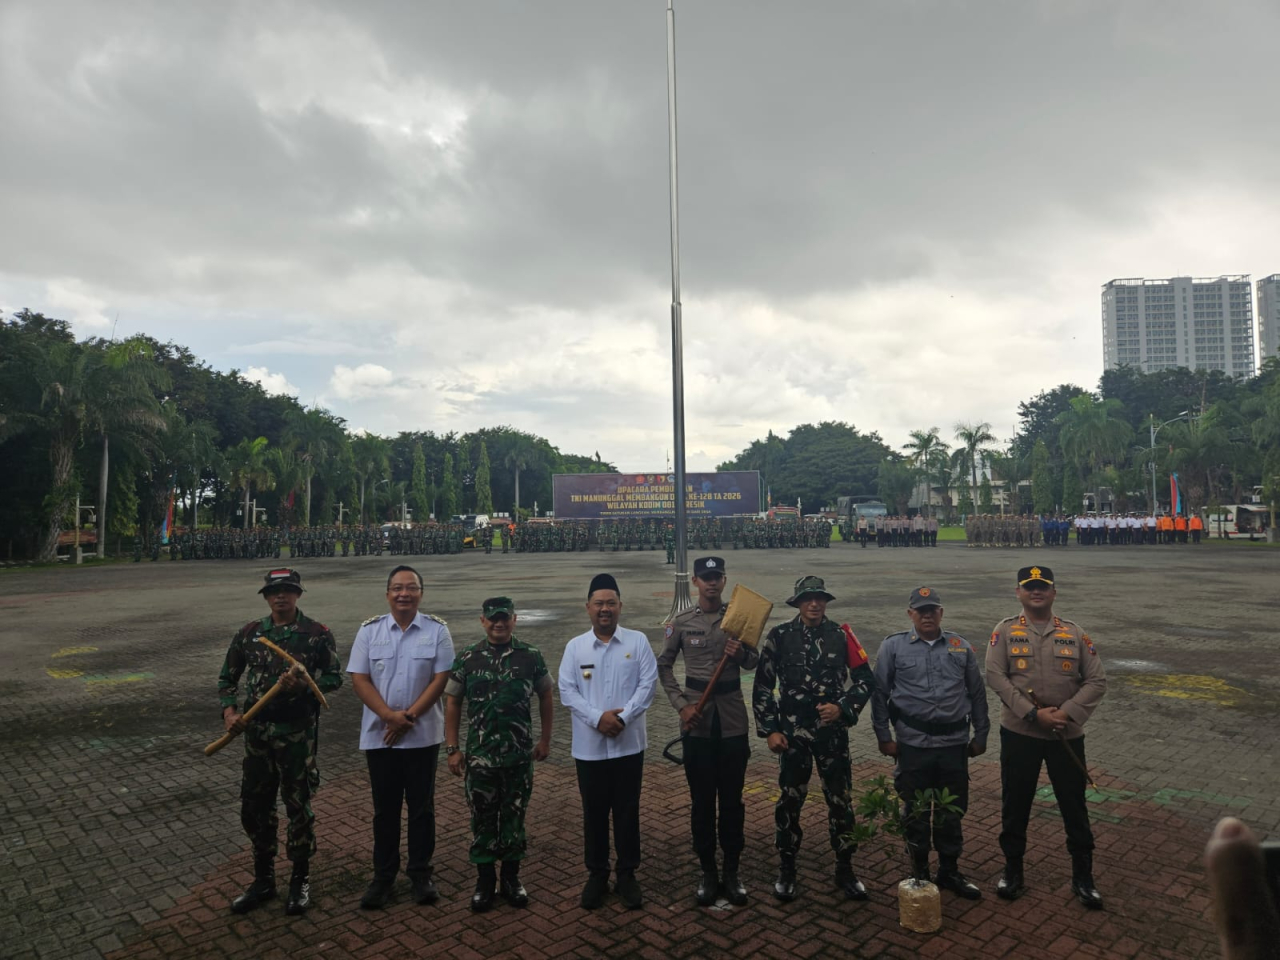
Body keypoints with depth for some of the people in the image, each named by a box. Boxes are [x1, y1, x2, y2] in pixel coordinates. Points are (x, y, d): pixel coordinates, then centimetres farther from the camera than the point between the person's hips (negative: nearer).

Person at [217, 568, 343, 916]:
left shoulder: (318, 634, -6)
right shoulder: (249, 633, 5)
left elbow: (334, 678, -2)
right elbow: (227, 678, 12)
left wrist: (303, 684, -20)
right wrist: (229, 711, -4)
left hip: (298, 734, -4)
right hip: (257, 733, 4)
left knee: (299, 808, 7)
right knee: (254, 808, 13)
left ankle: (300, 880, 26)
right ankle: (263, 880, 32)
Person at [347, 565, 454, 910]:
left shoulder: (437, 630, -3)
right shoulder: (369, 630, 0)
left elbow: (440, 679, -7)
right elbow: (359, 678, -4)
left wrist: (409, 716, -14)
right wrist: (389, 715, -16)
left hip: (423, 735, -1)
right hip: (379, 735, 1)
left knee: (421, 806, 9)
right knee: (385, 808, 11)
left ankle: (421, 874, 22)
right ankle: (383, 876, 25)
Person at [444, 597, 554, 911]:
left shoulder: (531, 657, -3)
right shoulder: (467, 659, -3)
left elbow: (546, 698, 7)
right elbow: (453, 704, 2)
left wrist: (545, 739, 5)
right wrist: (452, 749, 0)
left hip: (520, 755, 0)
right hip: (479, 755, 0)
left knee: (514, 817, 12)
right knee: (482, 819, 10)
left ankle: (511, 878, 29)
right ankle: (484, 880, 27)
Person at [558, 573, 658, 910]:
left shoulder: (637, 641, -1)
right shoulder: (575, 646, 1)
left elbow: (647, 684, -6)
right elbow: (566, 691, -4)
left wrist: (623, 718, -17)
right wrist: (597, 718, -16)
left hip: (628, 744, 0)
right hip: (589, 746, 1)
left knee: (627, 811, 10)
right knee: (594, 813, 12)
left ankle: (627, 874, 26)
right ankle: (596, 874, 28)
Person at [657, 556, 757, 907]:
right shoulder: (681, 622, -1)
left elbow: (753, 663, 8)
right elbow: (664, 665, 4)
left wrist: (741, 653, -15)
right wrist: (681, 705, -6)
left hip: (733, 718, 1)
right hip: (697, 719, -1)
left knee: (732, 797, 9)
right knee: (701, 798, 9)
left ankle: (732, 870, 24)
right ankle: (708, 871, 23)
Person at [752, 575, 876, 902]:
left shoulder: (841, 636, -1)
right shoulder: (779, 636, -3)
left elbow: (865, 679, 3)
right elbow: (762, 687, 1)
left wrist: (842, 707, -11)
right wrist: (769, 730, -3)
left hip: (832, 731, 1)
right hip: (792, 733, 0)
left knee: (840, 799, 8)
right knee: (789, 801, 8)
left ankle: (845, 870, 26)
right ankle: (786, 871, 24)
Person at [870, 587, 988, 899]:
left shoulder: (961, 647, 6)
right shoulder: (893, 646, -3)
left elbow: (977, 694, 12)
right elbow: (879, 694, 0)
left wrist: (981, 735, 11)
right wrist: (884, 736, -2)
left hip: (955, 744, 3)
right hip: (913, 744, -2)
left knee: (952, 812, 13)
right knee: (916, 813, 9)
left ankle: (950, 872, 30)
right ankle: (919, 873, 26)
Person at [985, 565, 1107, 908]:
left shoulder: (1074, 633, 2)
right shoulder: (1005, 631, -3)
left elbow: (1097, 680, -1)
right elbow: (995, 676, -12)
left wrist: (1067, 713, -15)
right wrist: (1034, 713, -20)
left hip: (1067, 736, 1)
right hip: (1018, 734, -1)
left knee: (1074, 806, 10)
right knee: (1015, 805, 10)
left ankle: (1083, 879, 29)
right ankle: (1013, 872, 28)